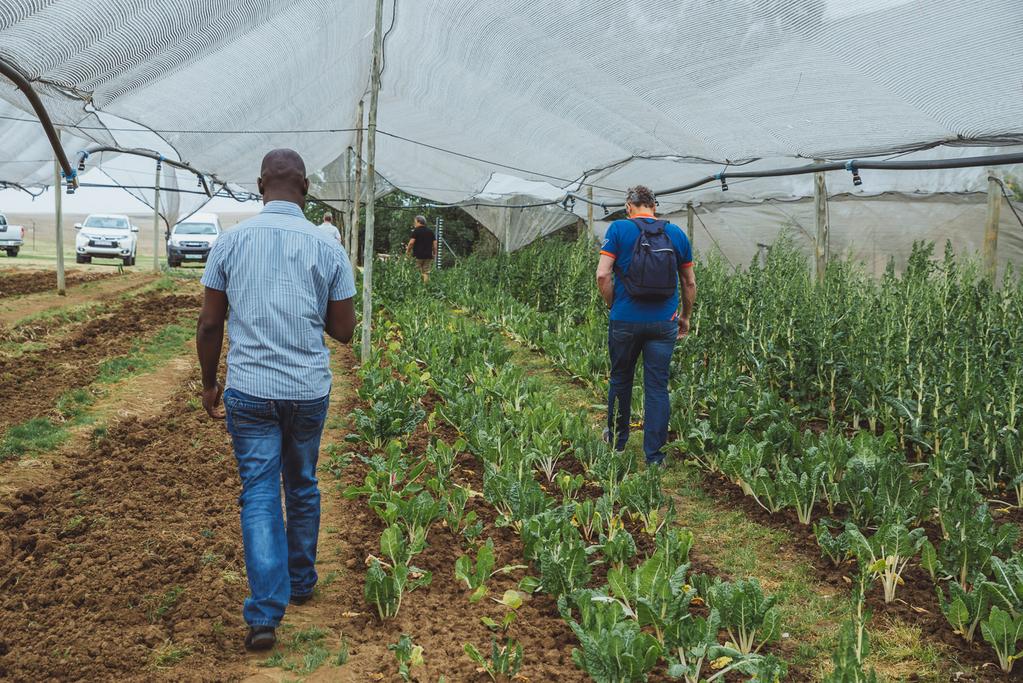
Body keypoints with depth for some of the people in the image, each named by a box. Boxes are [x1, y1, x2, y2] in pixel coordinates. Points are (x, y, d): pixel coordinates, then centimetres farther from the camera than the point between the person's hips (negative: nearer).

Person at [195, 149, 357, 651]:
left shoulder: (231, 242, -3)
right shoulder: (328, 248, -3)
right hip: (309, 390, 1)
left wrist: (208, 383, 12)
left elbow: (209, 324, 0)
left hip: (249, 391, -1)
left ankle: (264, 614, -7)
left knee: (259, 496, 1)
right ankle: (301, 582, 35)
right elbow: (344, 331, 1)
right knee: (302, 488, 19)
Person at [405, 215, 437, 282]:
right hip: (428, 256, 5)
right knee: (426, 273, 6)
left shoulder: (416, 231, -5)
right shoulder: (430, 231, 11)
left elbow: (411, 242, -12)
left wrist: (407, 251, 2)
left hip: (418, 255, -5)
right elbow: (435, 244, 9)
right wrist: (434, 254, 16)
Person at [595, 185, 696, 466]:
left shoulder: (619, 229, -4)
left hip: (625, 320, -1)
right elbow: (690, 283, 9)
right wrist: (685, 316, 21)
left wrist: (613, 305, 3)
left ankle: (617, 439, 34)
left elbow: (603, 275, -12)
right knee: (658, 387, 4)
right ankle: (654, 455, 5)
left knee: (621, 379, 18)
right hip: (664, 323, 1)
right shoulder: (677, 234, 5)